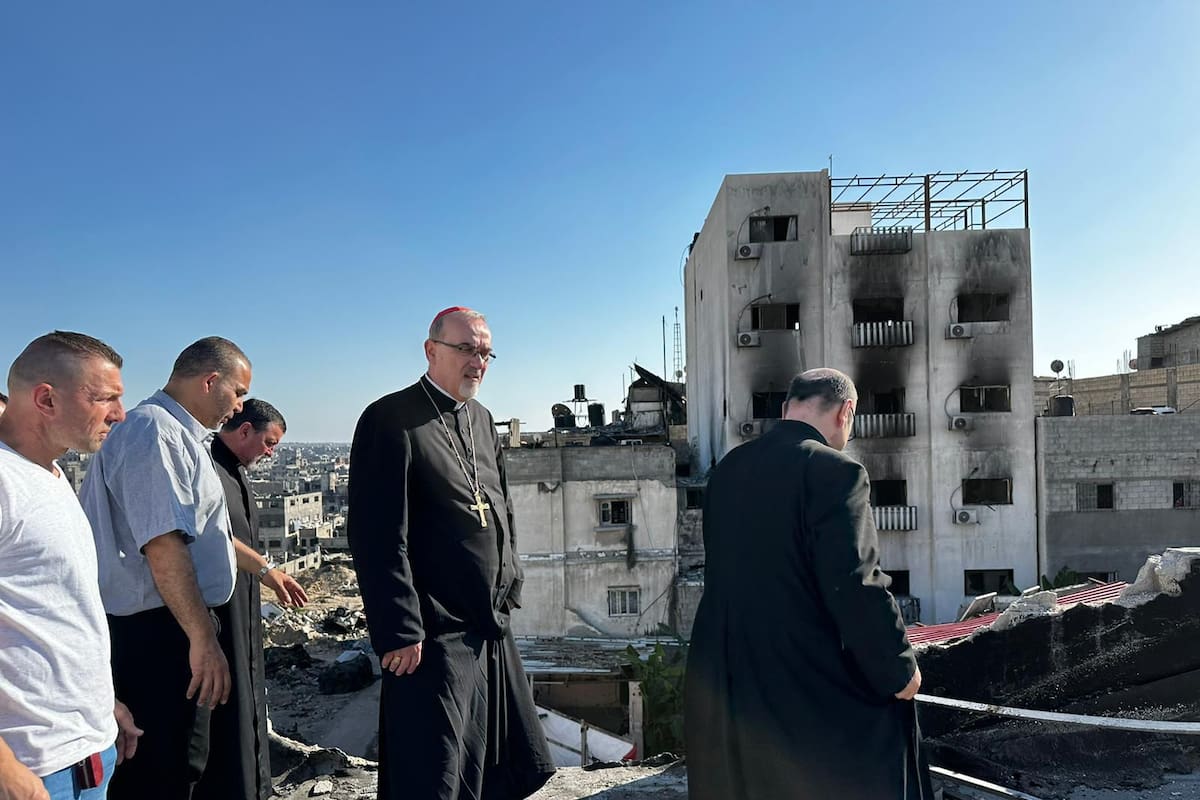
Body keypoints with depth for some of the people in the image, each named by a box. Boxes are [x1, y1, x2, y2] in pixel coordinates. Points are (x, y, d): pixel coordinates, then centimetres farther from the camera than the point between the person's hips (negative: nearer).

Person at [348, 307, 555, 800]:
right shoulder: (391, 420, -13)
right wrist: (399, 631, -19)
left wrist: (508, 589, 15)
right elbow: (377, 536, -18)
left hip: (492, 630, 9)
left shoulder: (481, 420, 12)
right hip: (433, 638, -8)